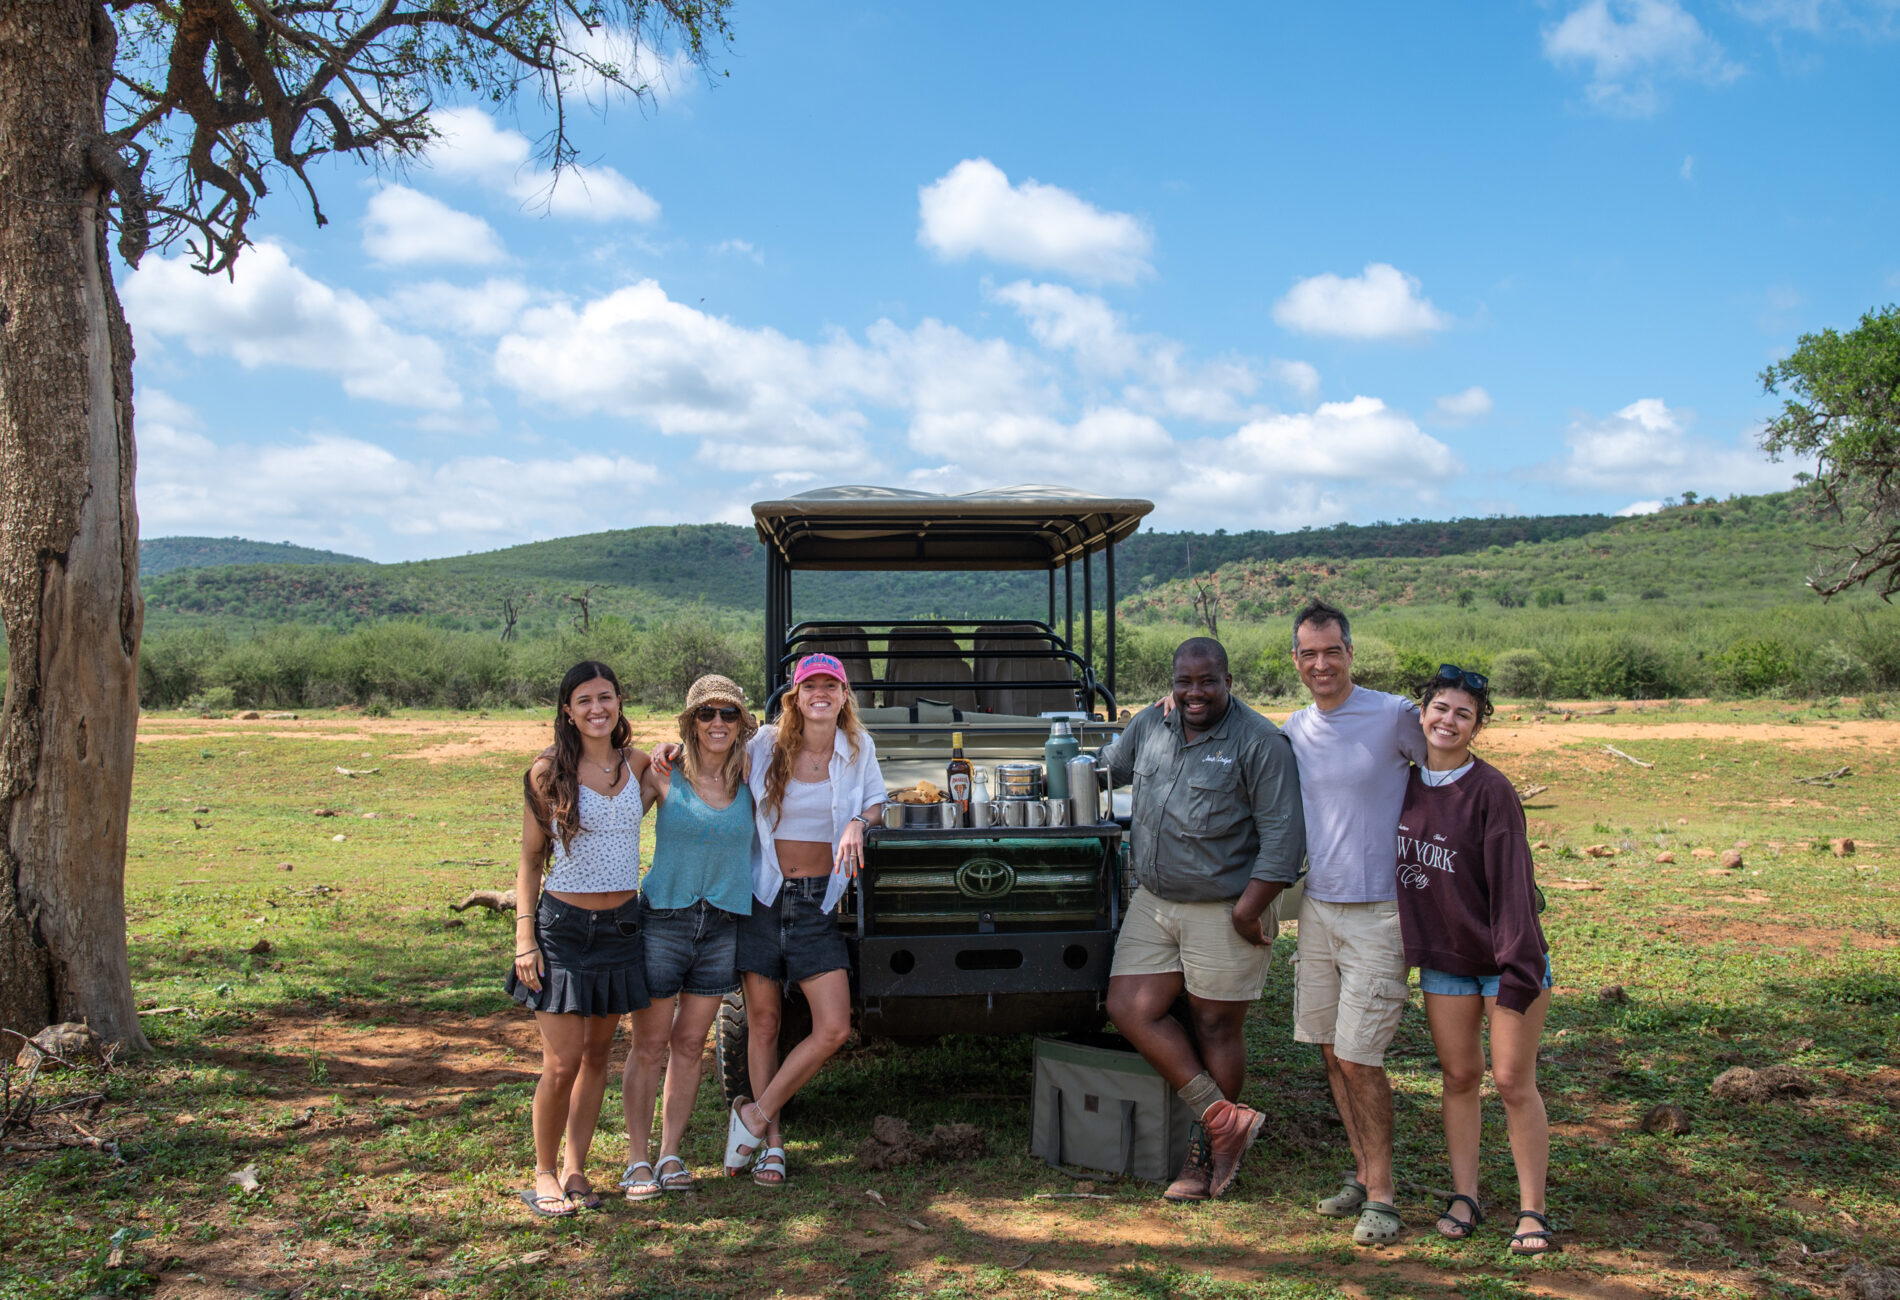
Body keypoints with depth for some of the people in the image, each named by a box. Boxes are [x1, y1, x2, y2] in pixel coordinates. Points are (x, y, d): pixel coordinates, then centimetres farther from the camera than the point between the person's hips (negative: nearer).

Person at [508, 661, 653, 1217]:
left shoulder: (636, 763, 3)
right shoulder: (548, 772, -6)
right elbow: (529, 861, -1)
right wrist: (524, 935, -9)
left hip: (621, 923, 4)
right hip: (563, 926, -4)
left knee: (598, 1053, 11)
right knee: (562, 1063, -5)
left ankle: (575, 1170, 22)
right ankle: (543, 1174, 14)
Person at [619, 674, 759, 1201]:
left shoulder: (750, 782, 1)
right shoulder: (663, 775, -5)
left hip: (723, 925, 3)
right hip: (662, 920, -3)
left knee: (689, 1045, 10)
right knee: (649, 1046, 3)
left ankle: (670, 1155, 21)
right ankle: (638, 1161, 14)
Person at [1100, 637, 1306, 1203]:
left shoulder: (1259, 742, -11)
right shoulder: (1149, 725, 7)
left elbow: (1282, 836, -14)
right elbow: (1106, 769, 27)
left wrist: (1248, 910, -18)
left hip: (1224, 911, -6)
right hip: (1152, 901, 6)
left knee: (1215, 1028, 4)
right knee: (1129, 1008, -1)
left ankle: (1206, 1154, 21)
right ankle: (1223, 1117, 7)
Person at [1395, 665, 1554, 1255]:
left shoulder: (1490, 790, -15)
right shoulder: (1406, 782, 1)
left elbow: (1511, 881, -17)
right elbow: (1397, 860, 13)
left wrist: (1518, 970, -20)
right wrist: (1405, 946, 12)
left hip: (1501, 957, -5)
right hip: (1442, 958, 5)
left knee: (1513, 1081, -1)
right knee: (1459, 1076, 10)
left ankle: (1531, 1211, 10)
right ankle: (1464, 1196, 20)